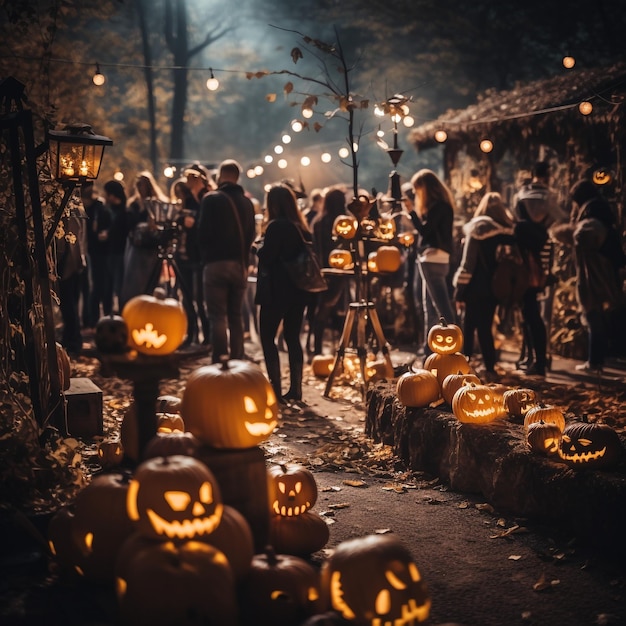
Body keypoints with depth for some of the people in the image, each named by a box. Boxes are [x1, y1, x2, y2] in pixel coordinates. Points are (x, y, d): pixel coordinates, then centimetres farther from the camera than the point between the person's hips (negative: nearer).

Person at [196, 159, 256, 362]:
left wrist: (205, 254, 8)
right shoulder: (247, 202, 8)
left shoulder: (211, 199, -6)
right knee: (236, 316, 13)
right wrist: (243, 257, 15)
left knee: (218, 317, -4)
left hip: (216, 263, -5)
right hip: (240, 264, 5)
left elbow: (202, 232, -7)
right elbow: (251, 235, 10)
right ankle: (237, 361, 16)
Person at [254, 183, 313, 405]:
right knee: (292, 337, 11)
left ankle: (276, 389, -5)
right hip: (298, 289, 7)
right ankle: (295, 389, 11)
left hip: (277, 290, -7)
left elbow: (266, 256, -17)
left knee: (267, 338, 1)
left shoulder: (276, 226, -13)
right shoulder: (302, 227, 9)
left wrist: (258, 245, 1)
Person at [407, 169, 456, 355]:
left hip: (433, 259, -11)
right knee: (430, 308, 13)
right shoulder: (440, 204, 18)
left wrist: (412, 211, -13)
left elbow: (425, 230, -18)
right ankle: (430, 352, 18)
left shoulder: (438, 205, -12)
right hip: (430, 259, 11)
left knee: (443, 308, -12)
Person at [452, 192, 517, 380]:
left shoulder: (477, 228, -9)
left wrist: (460, 290, -8)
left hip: (476, 287, -4)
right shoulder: (508, 230, 2)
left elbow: (468, 262, -10)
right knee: (485, 327, 11)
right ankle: (490, 369, 9)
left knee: (468, 326, 5)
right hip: (494, 287, 4)